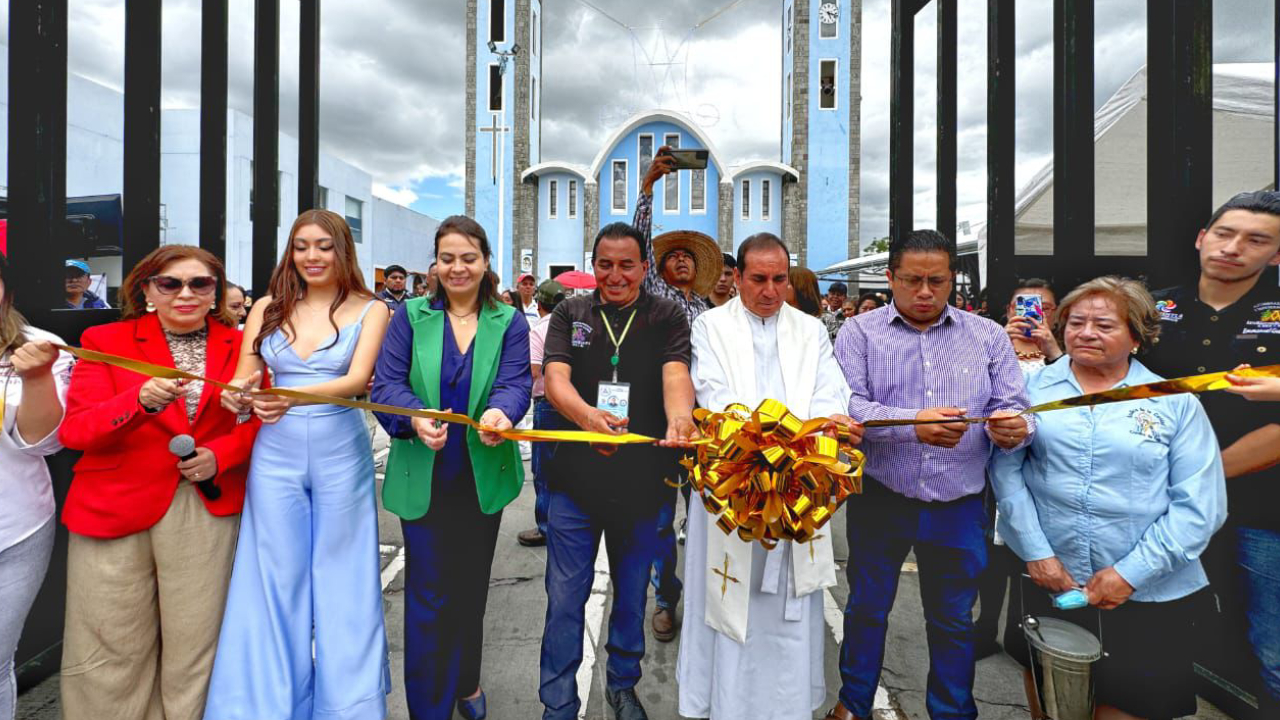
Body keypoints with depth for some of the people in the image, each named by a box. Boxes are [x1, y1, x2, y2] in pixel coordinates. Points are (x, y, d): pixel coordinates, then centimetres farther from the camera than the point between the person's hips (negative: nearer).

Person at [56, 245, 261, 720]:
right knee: (112, 651, 8)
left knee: (195, 646, 6)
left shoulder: (239, 346, 6)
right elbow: (73, 430, -5)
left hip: (208, 509, 1)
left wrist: (222, 454, -9)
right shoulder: (104, 340, 3)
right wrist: (140, 400, -25)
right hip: (115, 511, 0)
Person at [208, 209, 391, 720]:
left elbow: (358, 379, -16)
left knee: (341, 580, 9)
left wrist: (295, 397, -32)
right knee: (275, 581, 10)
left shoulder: (370, 309, -3)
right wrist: (236, 396, -20)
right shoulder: (268, 308, 6)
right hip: (275, 454, 3)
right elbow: (242, 382, 3)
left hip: (341, 454, -2)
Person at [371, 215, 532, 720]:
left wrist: (501, 413, -36)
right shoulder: (411, 317, -1)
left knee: (471, 586, 17)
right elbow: (386, 383, -10)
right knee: (428, 594, 2)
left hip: (484, 474, 2)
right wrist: (416, 418, -32)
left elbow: (515, 382, -13)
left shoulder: (509, 323, 0)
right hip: (423, 475, -1)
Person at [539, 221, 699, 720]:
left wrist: (679, 418, -39)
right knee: (565, 598, 8)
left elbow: (675, 374, -16)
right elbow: (555, 377, -11)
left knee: (632, 594, 17)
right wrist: (588, 415, -33)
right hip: (576, 478, 0)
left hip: (643, 479, 0)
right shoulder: (570, 314, 3)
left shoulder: (668, 317, 0)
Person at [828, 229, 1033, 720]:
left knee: (953, 619, 17)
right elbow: (846, 406, -16)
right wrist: (913, 424, -30)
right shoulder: (860, 332, -3)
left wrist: (1012, 426, -24)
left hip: (958, 507, 2)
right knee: (867, 608, 15)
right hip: (880, 500, -1)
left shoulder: (988, 336, 4)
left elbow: (1015, 408, -1)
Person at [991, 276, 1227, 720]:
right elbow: (1006, 468, -4)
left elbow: (1199, 505, -6)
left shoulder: (1176, 403, -1)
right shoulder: (1034, 387, 0)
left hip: (1149, 596, -1)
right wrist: (1036, 552, -11)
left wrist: (1130, 573, -12)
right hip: (1047, 581, 1)